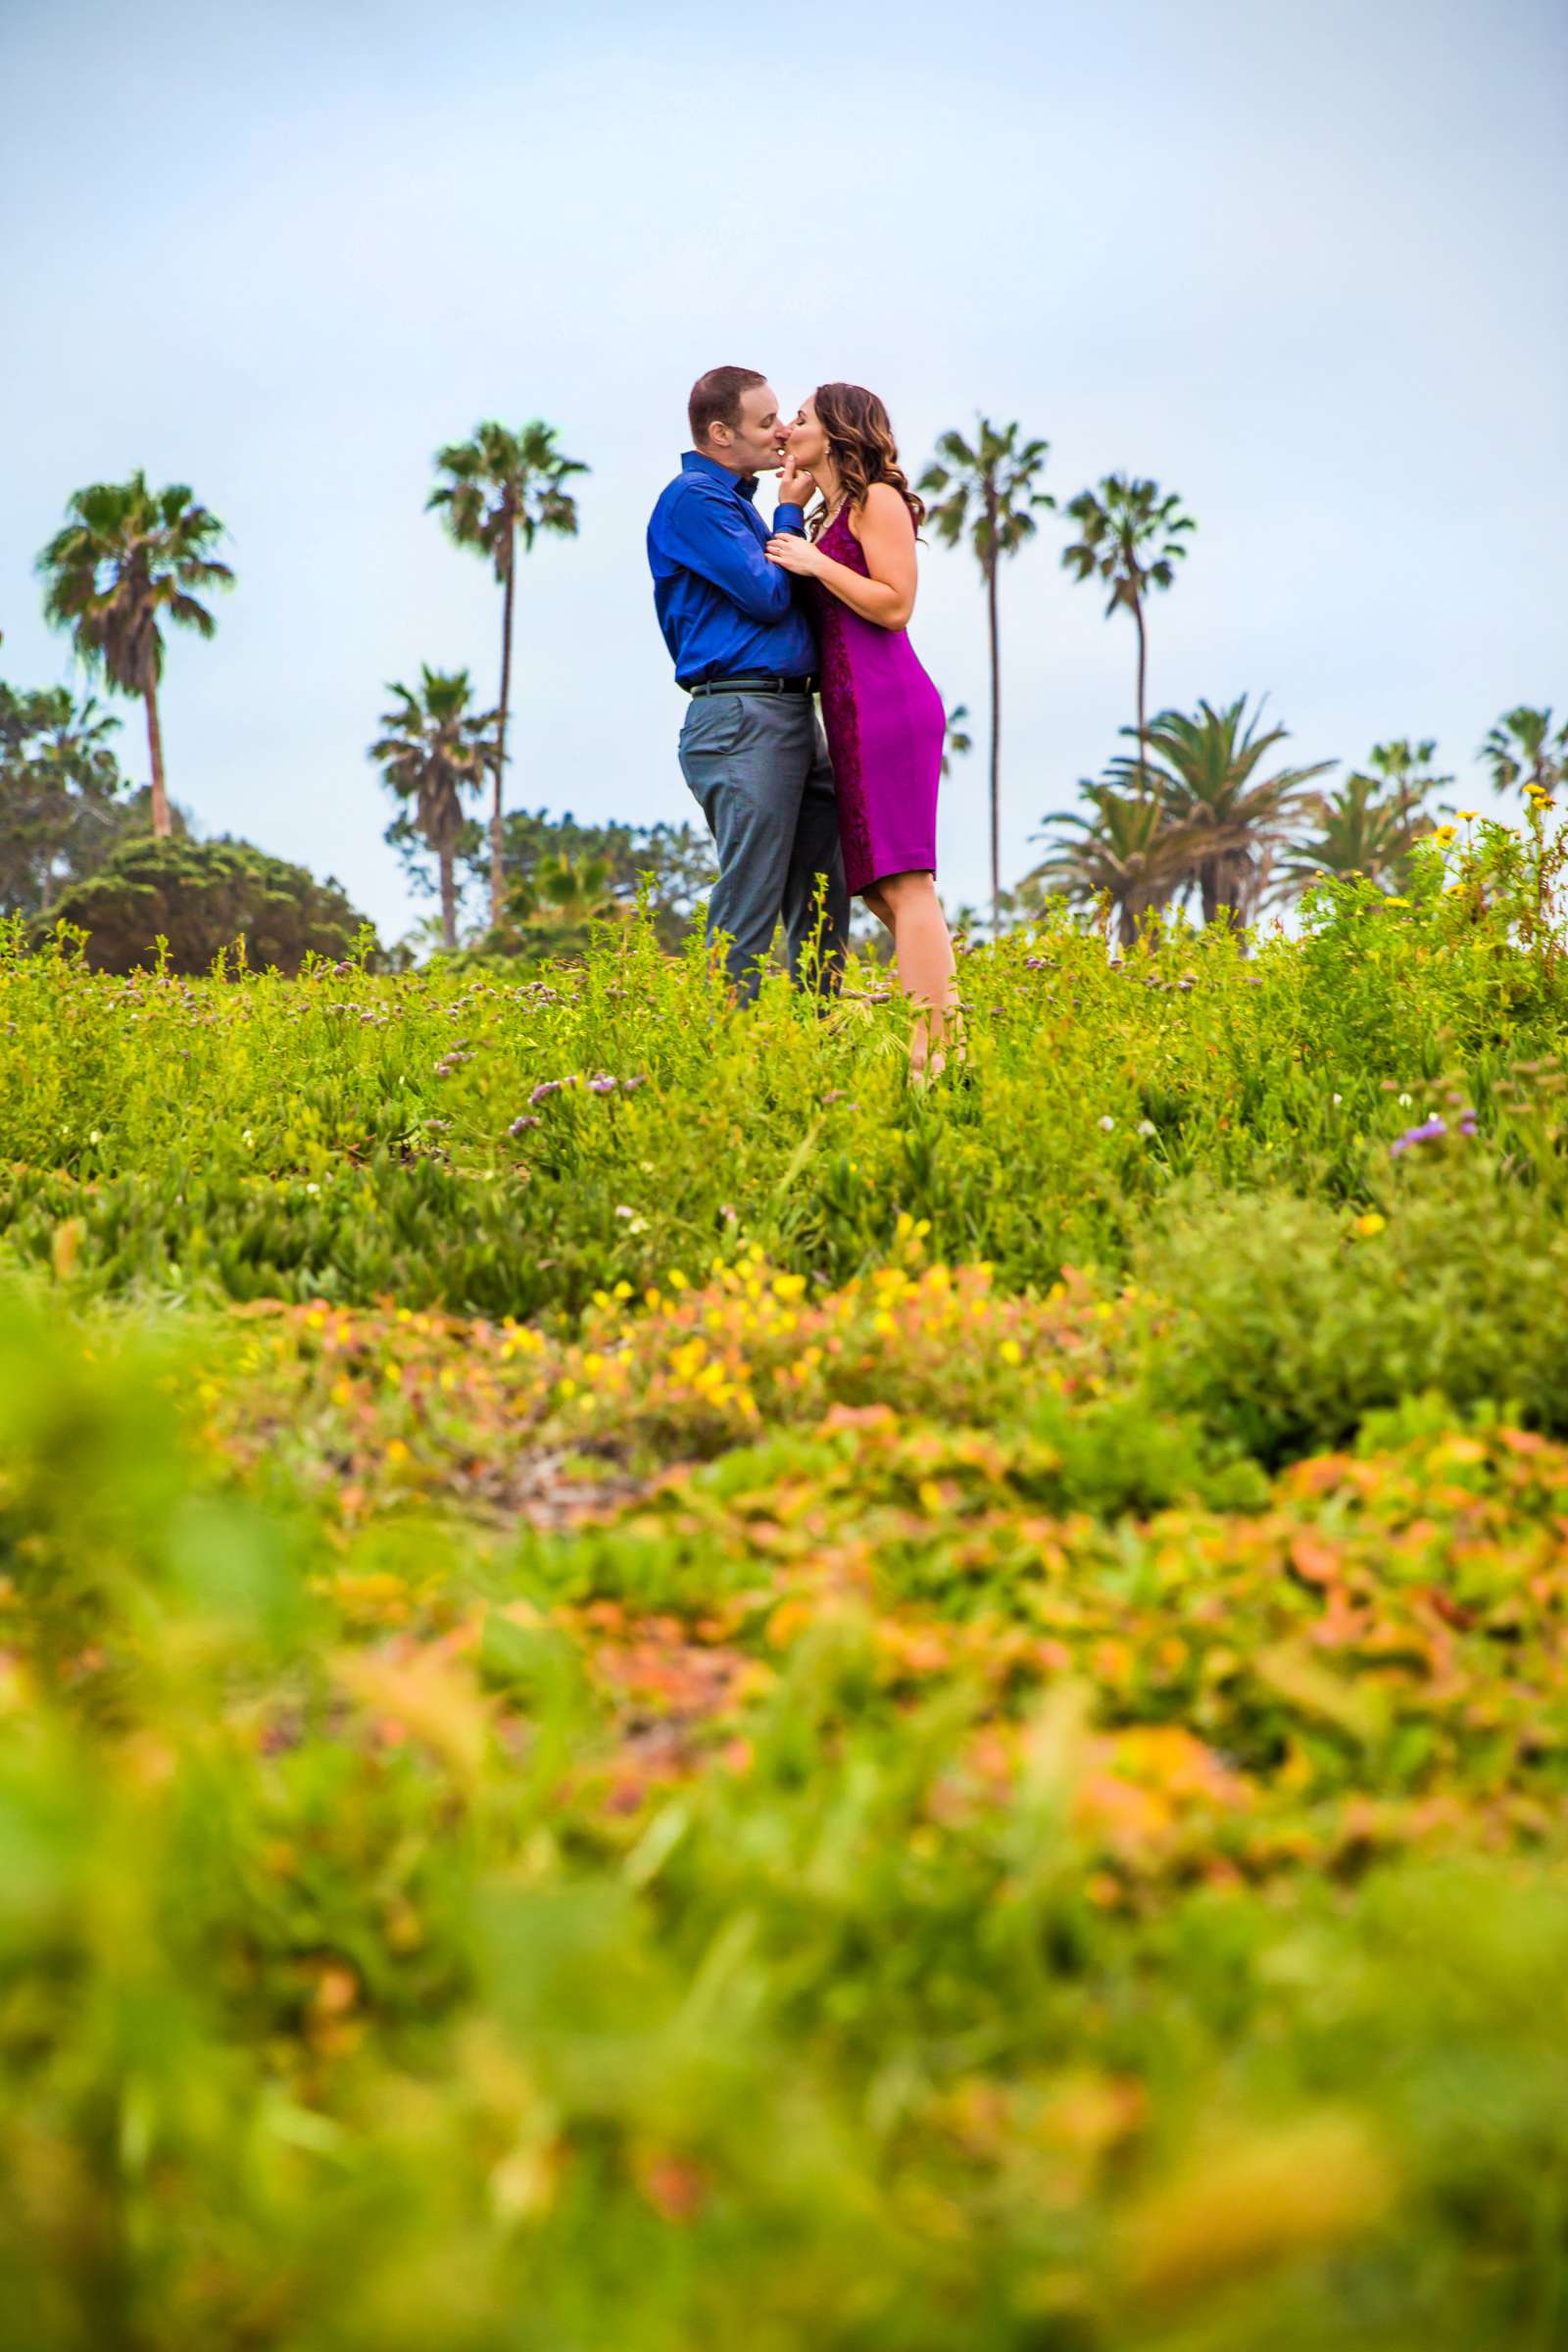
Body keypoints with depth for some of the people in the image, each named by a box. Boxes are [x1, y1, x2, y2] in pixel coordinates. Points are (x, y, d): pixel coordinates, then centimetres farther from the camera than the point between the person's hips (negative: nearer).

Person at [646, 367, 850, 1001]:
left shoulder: (734, 499, 23)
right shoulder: (693, 498, -6)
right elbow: (767, 596, -12)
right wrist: (791, 512, 1)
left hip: (794, 718, 10)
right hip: (742, 717, -10)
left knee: (823, 900, 9)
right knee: (750, 907, -12)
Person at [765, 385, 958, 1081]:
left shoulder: (877, 499, -2)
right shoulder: (824, 516, 24)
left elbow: (895, 605, -11)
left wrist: (814, 561, -8)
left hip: (888, 702, -10)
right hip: (852, 710, 10)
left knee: (903, 880, -14)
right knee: (878, 886, 6)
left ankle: (935, 1055, -17)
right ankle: (939, 1033, 6)